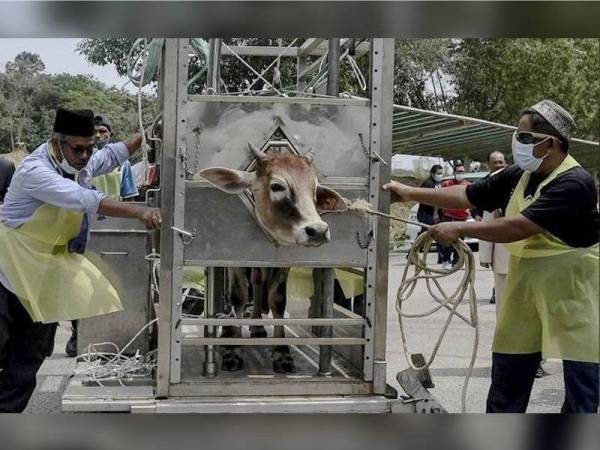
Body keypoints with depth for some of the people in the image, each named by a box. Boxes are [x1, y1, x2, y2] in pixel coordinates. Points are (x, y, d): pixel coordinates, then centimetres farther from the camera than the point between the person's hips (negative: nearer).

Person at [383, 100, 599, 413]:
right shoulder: (518, 177, 2)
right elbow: (467, 195, 8)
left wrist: (460, 229, -23)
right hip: (526, 283, 7)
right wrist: (410, 193, 5)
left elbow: (519, 227, -28)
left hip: (573, 289, -7)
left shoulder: (574, 183, -22)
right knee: (507, 369, 12)